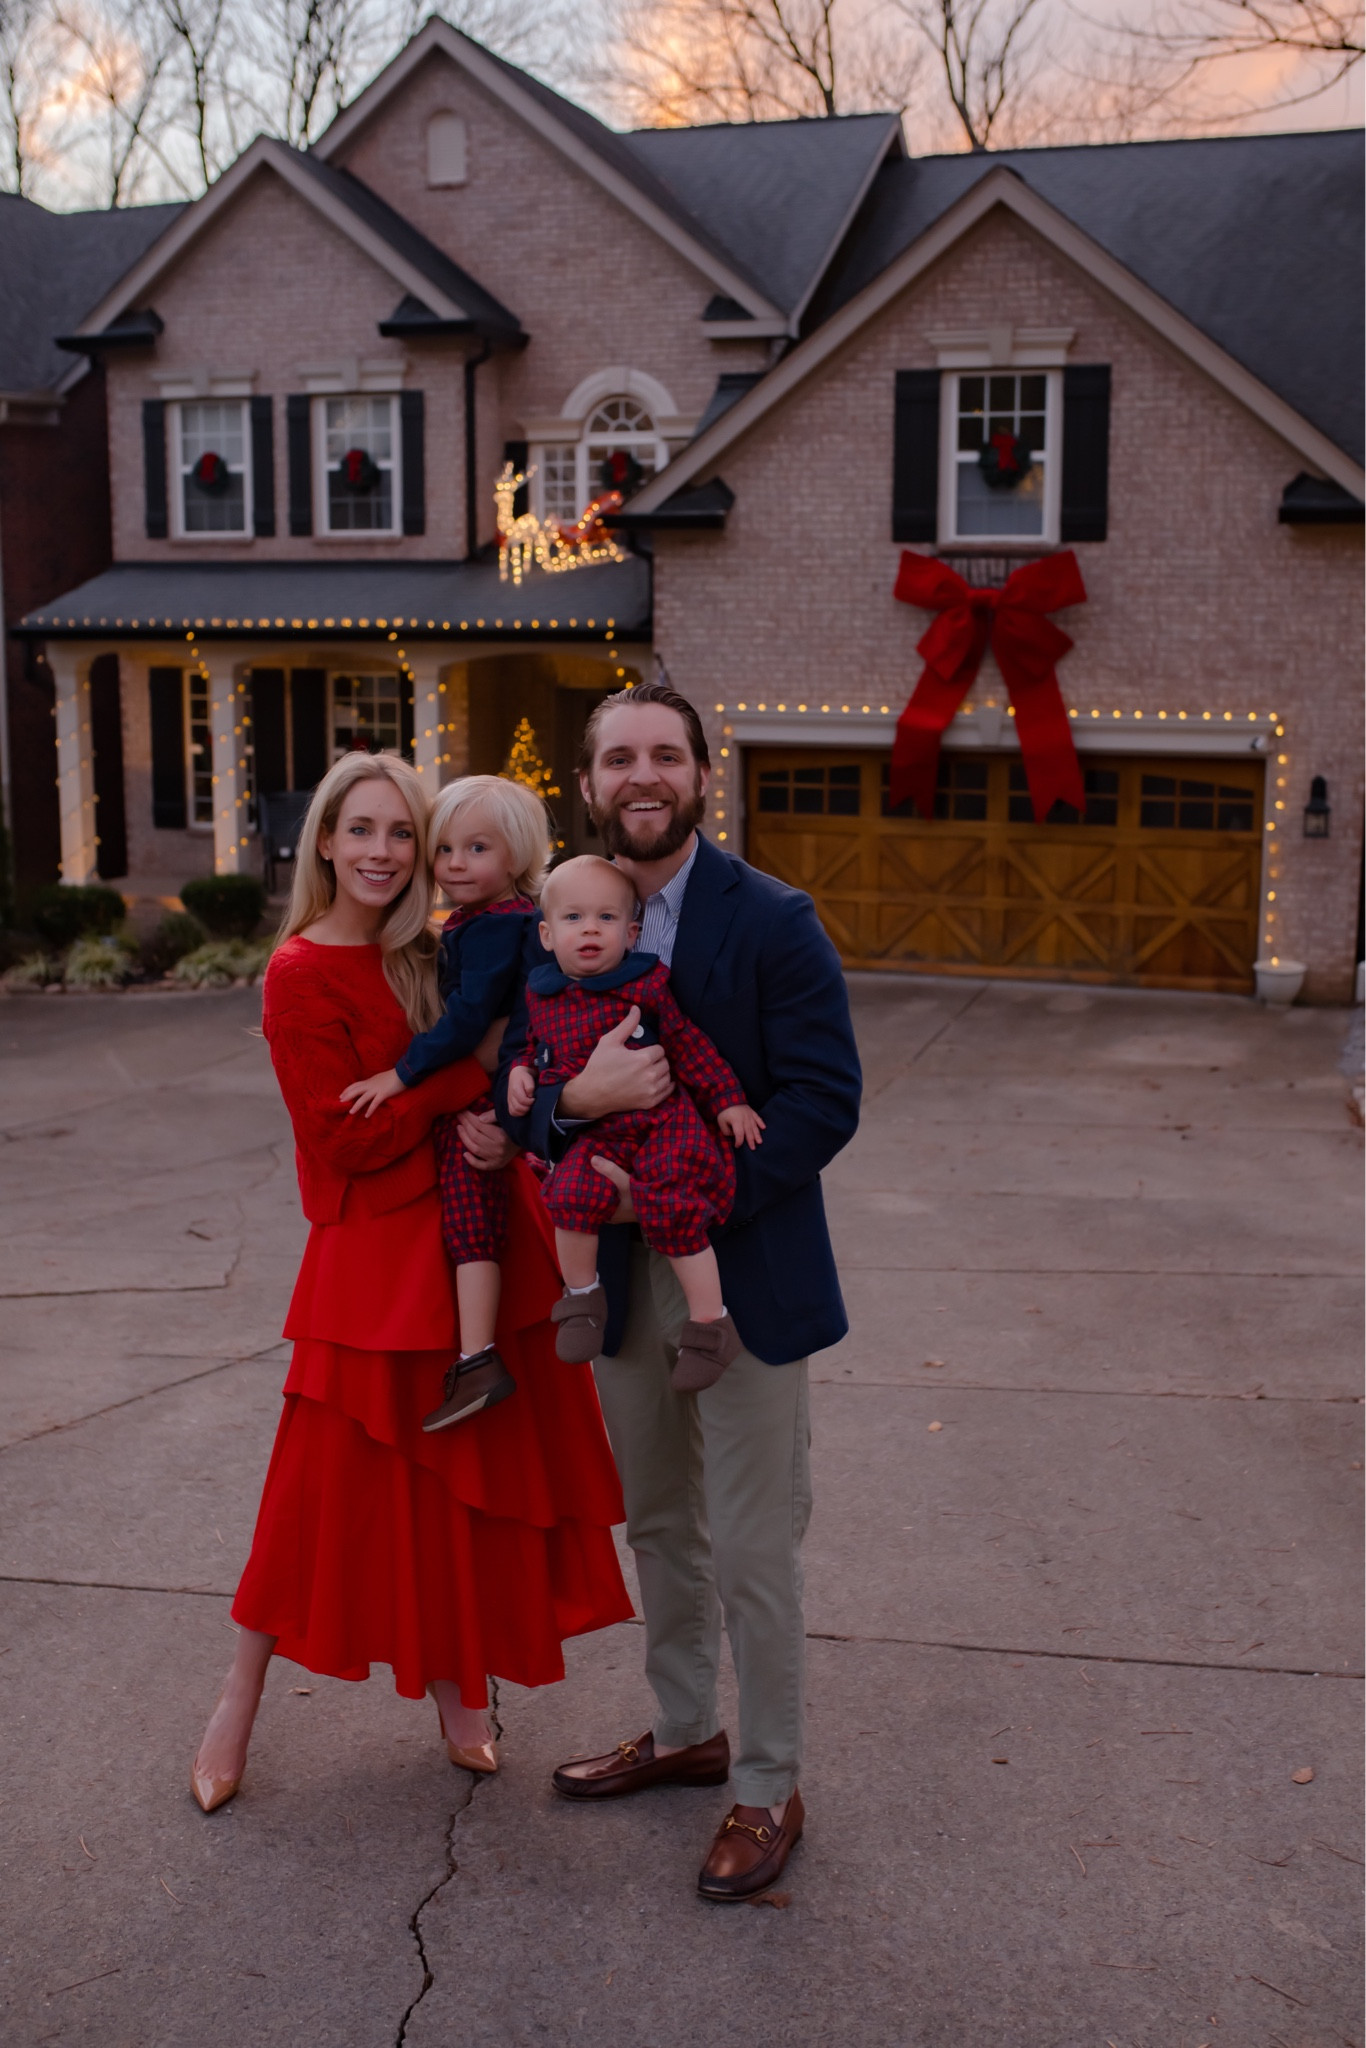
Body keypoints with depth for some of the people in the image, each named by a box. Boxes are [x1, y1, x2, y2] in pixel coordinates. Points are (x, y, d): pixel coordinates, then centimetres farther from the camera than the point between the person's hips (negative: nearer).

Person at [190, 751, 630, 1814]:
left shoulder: (436, 956, 6)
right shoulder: (301, 973, -11)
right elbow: (347, 1138, -16)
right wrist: (471, 1076, -18)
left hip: (481, 1243, 6)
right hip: (376, 1256, -6)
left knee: (466, 1476, 13)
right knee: (336, 1485, 2)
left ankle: (456, 1690, 30)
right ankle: (241, 1699, 22)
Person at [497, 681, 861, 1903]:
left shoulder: (772, 923, -11)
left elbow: (825, 1099, -15)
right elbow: (515, 1089, 4)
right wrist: (576, 1099, -20)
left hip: (747, 1272, -5)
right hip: (621, 1271, 5)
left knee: (753, 1550, 4)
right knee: (658, 1525, 20)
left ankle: (770, 1791, 22)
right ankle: (686, 1733, 41)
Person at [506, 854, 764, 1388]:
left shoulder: (645, 984, -3)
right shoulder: (541, 994, 10)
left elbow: (690, 1044, 1)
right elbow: (537, 1047, 28)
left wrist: (728, 1100, -1)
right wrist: (521, 1073, 8)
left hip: (661, 1119, -3)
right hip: (593, 1133, 3)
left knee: (672, 1208, -19)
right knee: (572, 1192, -24)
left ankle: (710, 1322, -3)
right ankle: (582, 1296, 0)